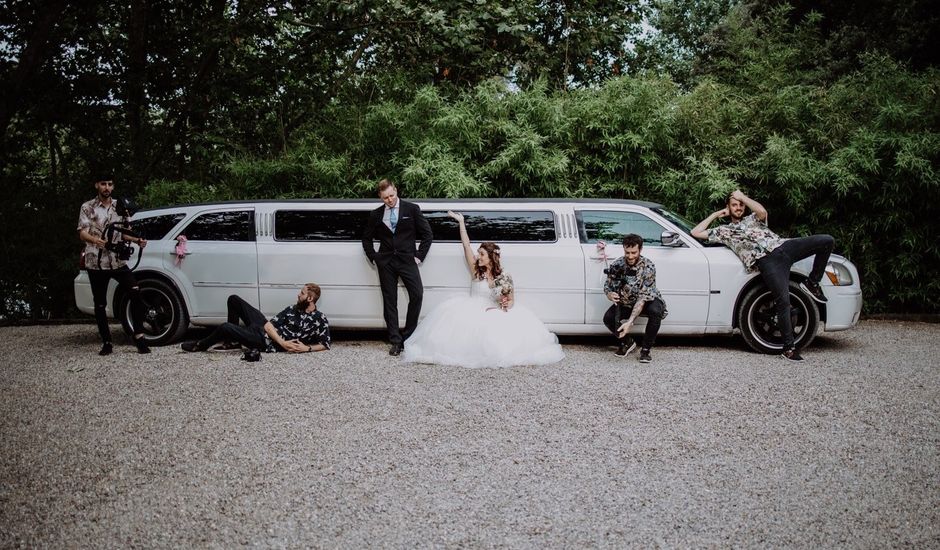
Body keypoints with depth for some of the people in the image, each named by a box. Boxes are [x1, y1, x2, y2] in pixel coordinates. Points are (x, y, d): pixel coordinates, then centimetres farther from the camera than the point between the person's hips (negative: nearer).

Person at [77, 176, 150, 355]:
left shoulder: (119, 206, 13)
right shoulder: (87, 208, 3)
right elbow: (82, 233, -8)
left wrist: (137, 240, 0)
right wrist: (96, 240, -28)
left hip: (118, 261, 2)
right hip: (96, 262, -2)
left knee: (136, 293, -17)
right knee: (100, 304, 3)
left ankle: (139, 336, -12)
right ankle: (106, 343, 14)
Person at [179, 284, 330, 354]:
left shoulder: (321, 320, -11)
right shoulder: (293, 309, 7)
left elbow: (325, 345, -8)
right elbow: (269, 324, 0)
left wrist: (307, 348, -25)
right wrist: (283, 342, -17)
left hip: (267, 342, -8)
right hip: (263, 328, 8)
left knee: (224, 328, -23)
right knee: (234, 299, 12)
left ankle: (200, 345, 10)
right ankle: (232, 341, 17)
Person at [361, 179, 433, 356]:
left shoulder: (412, 209, 1)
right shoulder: (376, 214, 8)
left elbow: (427, 234, 3)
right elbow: (366, 238, 20)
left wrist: (419, 256, -3)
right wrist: (373, 257, 8)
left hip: (407, 259, -2)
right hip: (385, 262, 2)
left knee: (417, 295, -15)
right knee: (389, 301, 1)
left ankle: (408, 335, 0)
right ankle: (396, 341, 7)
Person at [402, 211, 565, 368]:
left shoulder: (504, 278, 5)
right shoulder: (476, 271, 6)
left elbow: (511, 300, 8)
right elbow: (466, 245, 3)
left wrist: (504, 307, -16)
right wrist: (461, 221, 3)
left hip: (493, 313, 0)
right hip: (473, 311, 0)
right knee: (455, 316, -31)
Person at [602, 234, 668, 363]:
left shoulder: (648, 266, -28)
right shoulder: (617, 265, -17)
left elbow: (643, 296, -33)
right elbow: (607, 285, -6)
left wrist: (630, 322, -42)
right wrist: (610, 295, -34)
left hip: (648, 301, -3)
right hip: (626, 303, 3)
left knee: (655, 311, -36)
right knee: (608, 318, -22)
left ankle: (646, 349, -14)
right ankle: (627, 342, 9)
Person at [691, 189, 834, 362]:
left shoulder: (752, 219, 30)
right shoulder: (723, 230, 25)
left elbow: (762, 211, 4)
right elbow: (695, 233, 17)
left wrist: (742, 196, 14)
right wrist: (715, 214, 24)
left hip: (783, 246, 4)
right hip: (766, 260, -4)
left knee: (826, 240, -14)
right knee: (783, 300, -20)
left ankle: (812, 283, 0)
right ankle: (789, 347, -14)